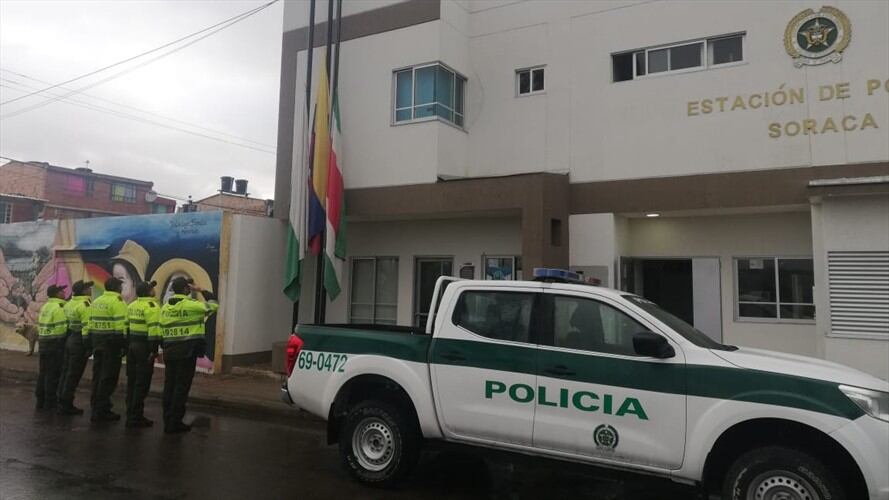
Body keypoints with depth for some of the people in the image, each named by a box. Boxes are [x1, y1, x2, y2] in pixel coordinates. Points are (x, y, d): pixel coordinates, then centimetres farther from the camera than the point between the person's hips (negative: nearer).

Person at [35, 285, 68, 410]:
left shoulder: (45, 307, 15)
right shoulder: (59, 307, -14)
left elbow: (40, 326, 18)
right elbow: (62, 328, -20)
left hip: (43, 342, 9)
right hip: (55, 344, -9)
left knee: (43, 372, 14)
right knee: (53, 374, -3)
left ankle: (40, 400, 20)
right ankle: (50, 402, 1)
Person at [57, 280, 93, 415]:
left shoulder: (69, 303, 12)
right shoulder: (84, 304, -16)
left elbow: (67, 323, 16)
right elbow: (86, 327, -21)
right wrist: (88, 347, -18)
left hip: (69, 340, 9)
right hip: (79, 343, -9)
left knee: (66, 372, 14)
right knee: (73, 375, -3)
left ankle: (62, 402, 21)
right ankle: (66, 405, 2)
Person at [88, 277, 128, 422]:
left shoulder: (96, 302, 15)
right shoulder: (117, 301, -11)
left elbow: (90, 324, 17)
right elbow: (121, 325, -18)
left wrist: (92, 344, 21)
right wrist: (124, 345, -16)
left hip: (97, 342, 8)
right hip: (111, 343, -8)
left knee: (98, 376, 15)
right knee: (108, 378, -3)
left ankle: (95, 408, 22)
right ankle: (101, 411, -1)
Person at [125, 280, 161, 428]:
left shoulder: (131, 305, 14)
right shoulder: (151, 306, -14)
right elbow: (154, 329, -22)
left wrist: (127, 345, 19)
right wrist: (154, 350, -21)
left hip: (132, 344, 9)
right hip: (144, 346, -9)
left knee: (132, 381, 14)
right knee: (142, 383, -4)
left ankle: (130, 414, 20)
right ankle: (136, 418, -1)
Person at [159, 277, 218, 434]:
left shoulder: (165, 307, 10)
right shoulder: (191, 305, -12)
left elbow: (162, 330, 13)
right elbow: (214, 305, -2)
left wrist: (165, 348, 21)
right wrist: (201, 291, 3)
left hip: (170, 351, 7)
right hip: (187, 351, -7)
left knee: (169, 385, 10)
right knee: (182, 387, -1)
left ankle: (168, 421, 15)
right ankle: (175, 423, 1)